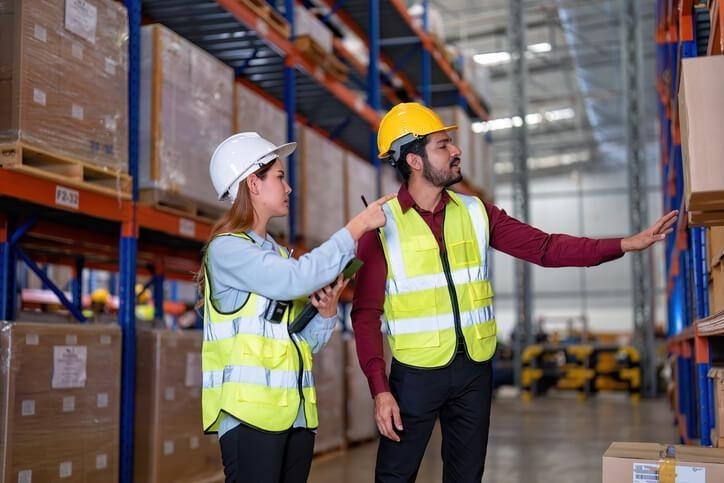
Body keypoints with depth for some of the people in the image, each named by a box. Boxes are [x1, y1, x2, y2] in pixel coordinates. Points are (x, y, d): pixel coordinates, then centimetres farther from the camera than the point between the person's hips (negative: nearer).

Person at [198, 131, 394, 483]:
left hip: (296, 411, 7)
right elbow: (297, 279, -22)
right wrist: (358, 226, -14)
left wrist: (327, 311, -5)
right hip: (251, 411, -7)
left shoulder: (279, 255, 19)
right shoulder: (227, 248, -5)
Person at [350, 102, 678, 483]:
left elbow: (544, 247, -1)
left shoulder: (475, 212, 4)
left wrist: (627, 244, -10)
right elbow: (366, 314, -9)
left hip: (474, 369, 4)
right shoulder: (382, 226, -9)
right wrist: (379, 389, -16)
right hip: (415, 374, -4)